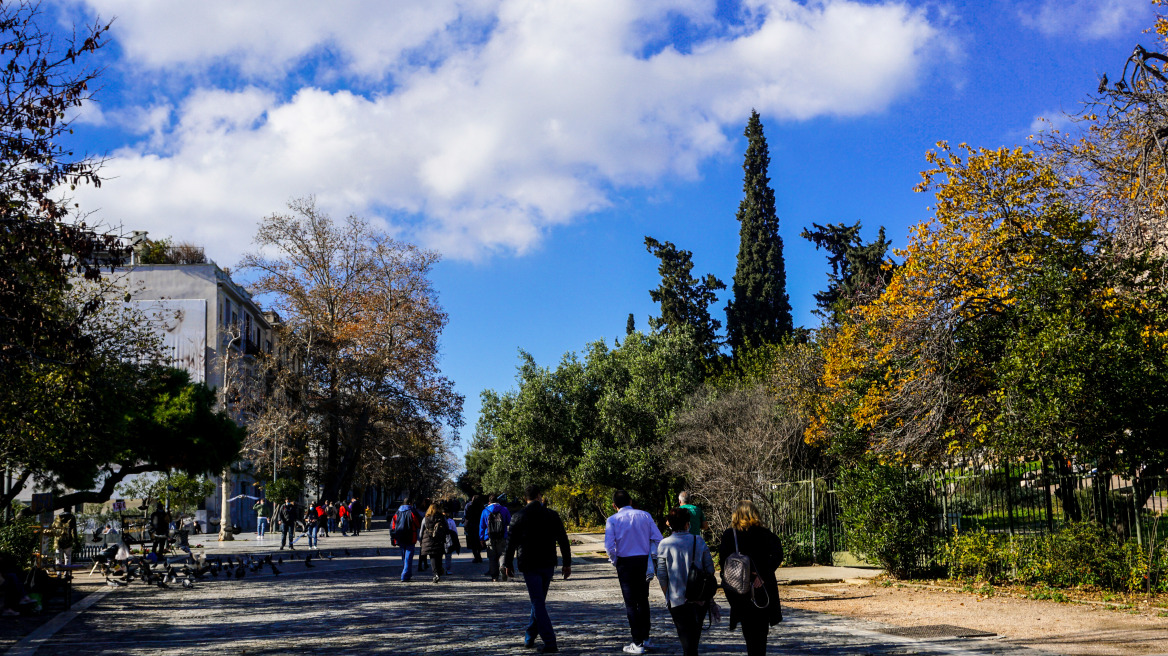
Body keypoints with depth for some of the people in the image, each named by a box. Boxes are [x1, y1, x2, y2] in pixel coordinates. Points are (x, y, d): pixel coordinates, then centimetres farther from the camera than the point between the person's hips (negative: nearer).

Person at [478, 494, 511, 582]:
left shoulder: (485, 511, 4)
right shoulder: (504, 510, 4)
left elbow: (481, 525, 7)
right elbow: (510, 522, 13)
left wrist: (481, 538, 13)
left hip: (489, 538, 0)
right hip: (502, 538, 0)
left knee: (492, 558, 5)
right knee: (502, 555, 7)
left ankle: (494, 576, 3)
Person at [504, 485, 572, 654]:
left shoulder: (519, 516, -5)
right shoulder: (552, 515, 0)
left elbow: (511, 542, -2)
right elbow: (563, 541, 1)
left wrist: (508, 564, 10)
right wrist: (567, 564, 8)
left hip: (529, 565, -3)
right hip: (548, 564, 3)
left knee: (538, 603, -3)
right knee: (539, 601, 19)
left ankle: (550, 643, -12)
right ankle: (529, 637, 30)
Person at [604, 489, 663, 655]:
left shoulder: (613, 520, -5)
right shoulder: (644, 515, 2)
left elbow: (609, 545, -15)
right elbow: (657, 538, -2)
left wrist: (614, 561, 2)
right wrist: (653, 559, 7)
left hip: (625, 562, -3)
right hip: (644, 561, 3)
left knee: (630, 602, 4)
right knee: (643, 599, 19)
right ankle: (645, 638, 25)